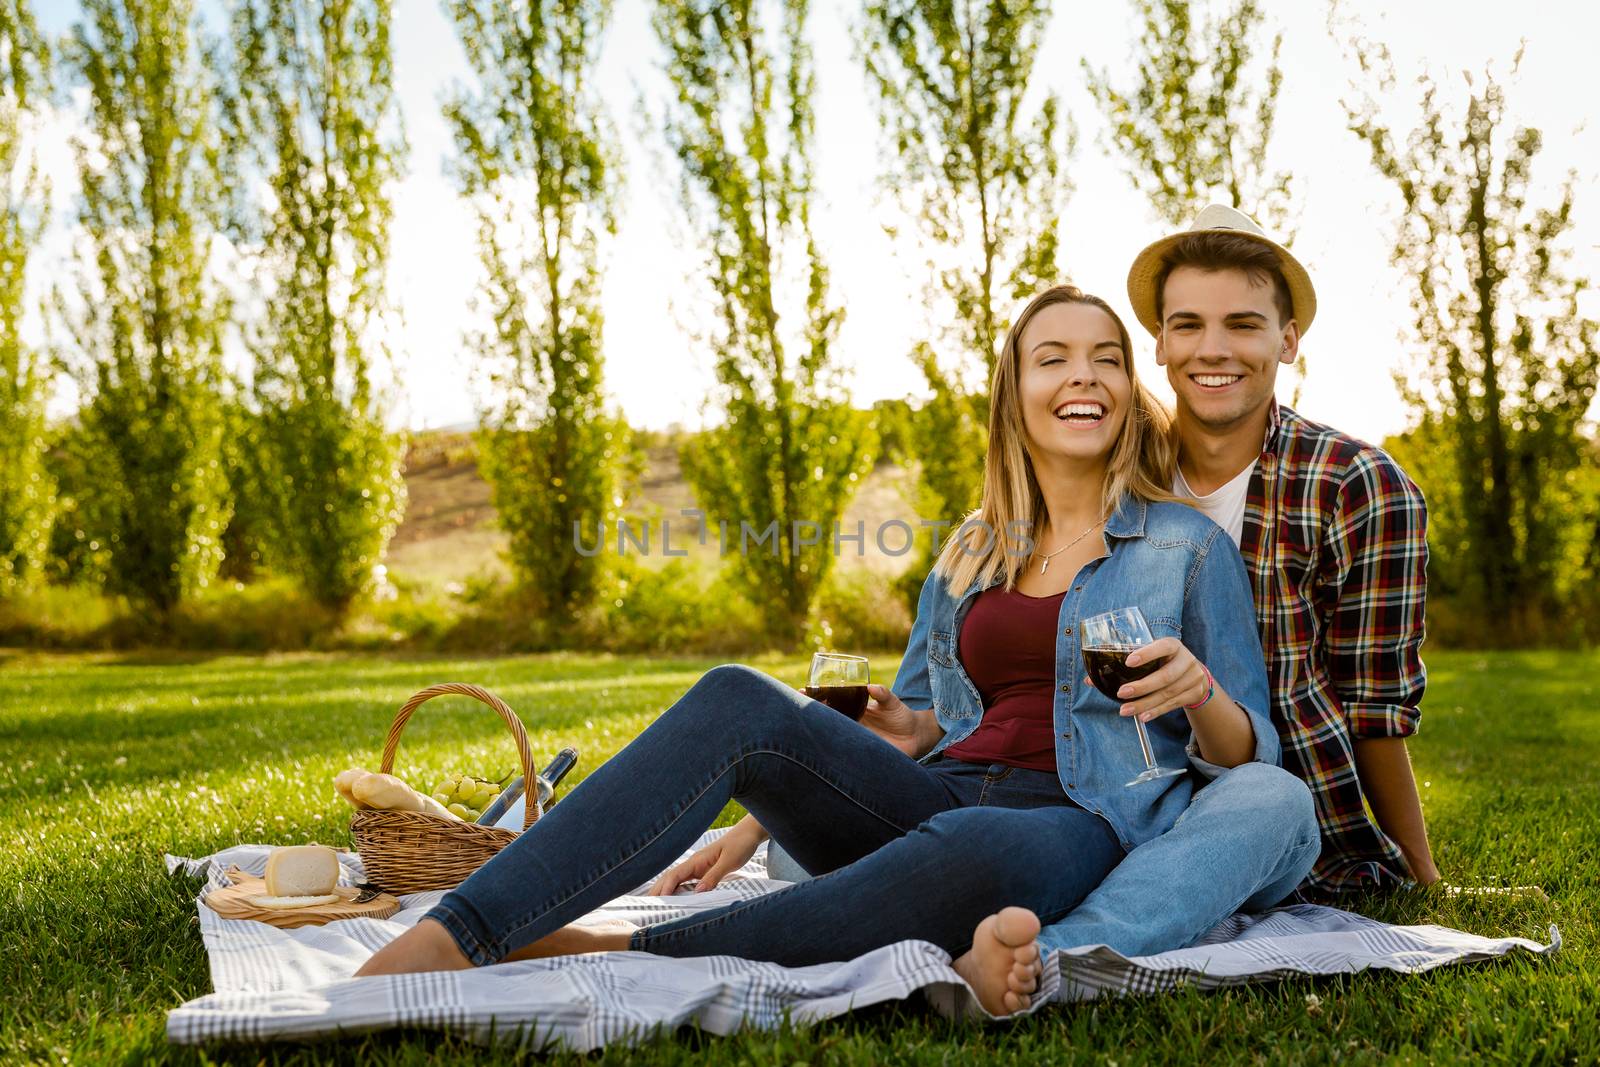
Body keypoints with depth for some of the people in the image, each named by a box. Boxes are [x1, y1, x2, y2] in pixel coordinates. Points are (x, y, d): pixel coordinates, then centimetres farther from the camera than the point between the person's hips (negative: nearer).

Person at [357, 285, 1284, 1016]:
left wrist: (1200, 692, -15)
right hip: (938, 796, 4)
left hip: (1078, 823, -4)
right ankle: (454, 938, -35)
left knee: (966, 849, -43)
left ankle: (608, 959, -35)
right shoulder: (970, 554, 21)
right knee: (739, 701, -25)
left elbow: (1250, 759, 7)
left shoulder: (1190, 548, 9)